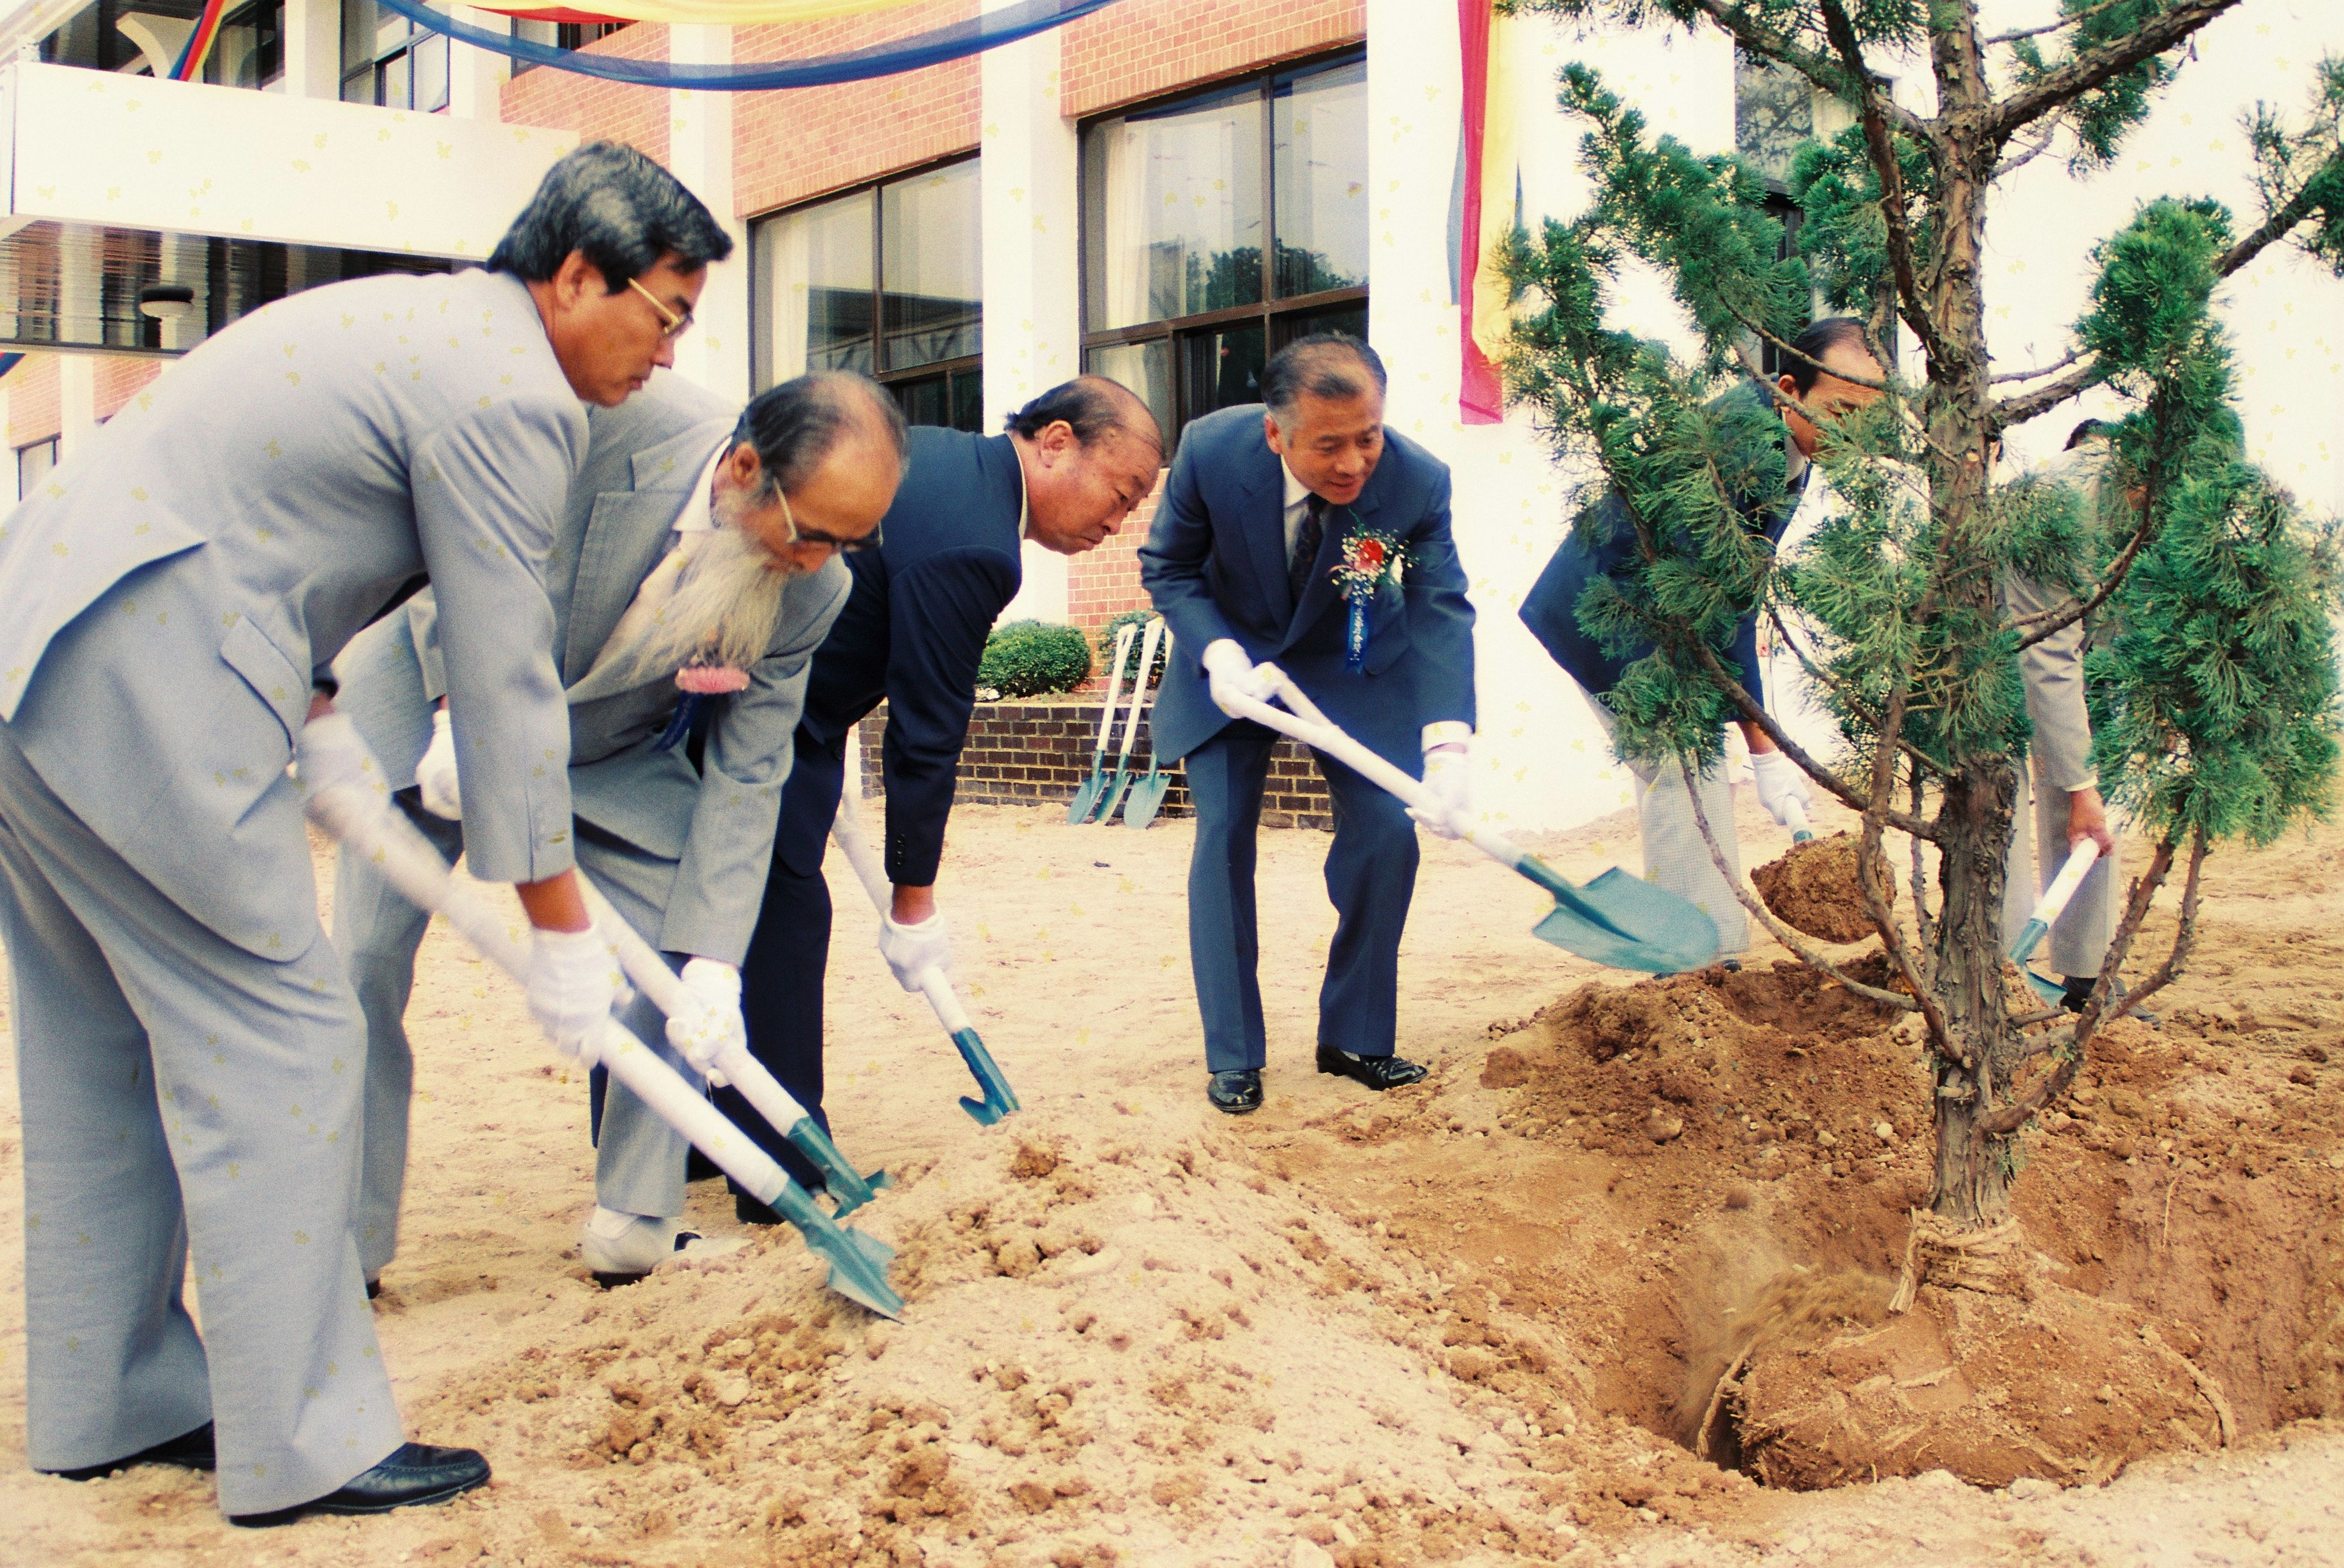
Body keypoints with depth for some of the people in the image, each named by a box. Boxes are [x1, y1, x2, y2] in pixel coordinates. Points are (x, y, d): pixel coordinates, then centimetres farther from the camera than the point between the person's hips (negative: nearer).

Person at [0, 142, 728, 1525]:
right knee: (275, 1041, -4)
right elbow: (504, 679, -11)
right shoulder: (511, 392, -11)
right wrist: (562, 930, -3)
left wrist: (315, 714, 24)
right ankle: (303, 1445, 3)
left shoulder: (418, 319, 20)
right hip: (138, 686, -11)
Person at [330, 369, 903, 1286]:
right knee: (366, 962, -4)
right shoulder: (610, 416, -33)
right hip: (435, 686, -2)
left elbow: (743, 778, -15)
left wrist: (714, 960, -22)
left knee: (676, 966, -7)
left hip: (614, 750, 3)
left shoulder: (813, 589, -20)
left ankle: (636, 1233, 9)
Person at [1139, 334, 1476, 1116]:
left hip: (1356, 667, 1)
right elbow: (1167, 568, -11)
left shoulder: (1419, 480, -29)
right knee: (1223, 834, -8)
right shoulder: (1210, 450, -27)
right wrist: (1218, 654, -29)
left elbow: (1442, 611, -27)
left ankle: (1355, 1037, 10)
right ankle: (1233, 1056, 2)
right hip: (1233, 656, 0)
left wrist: (1448, 743, -42)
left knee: (1387, 832, -8)